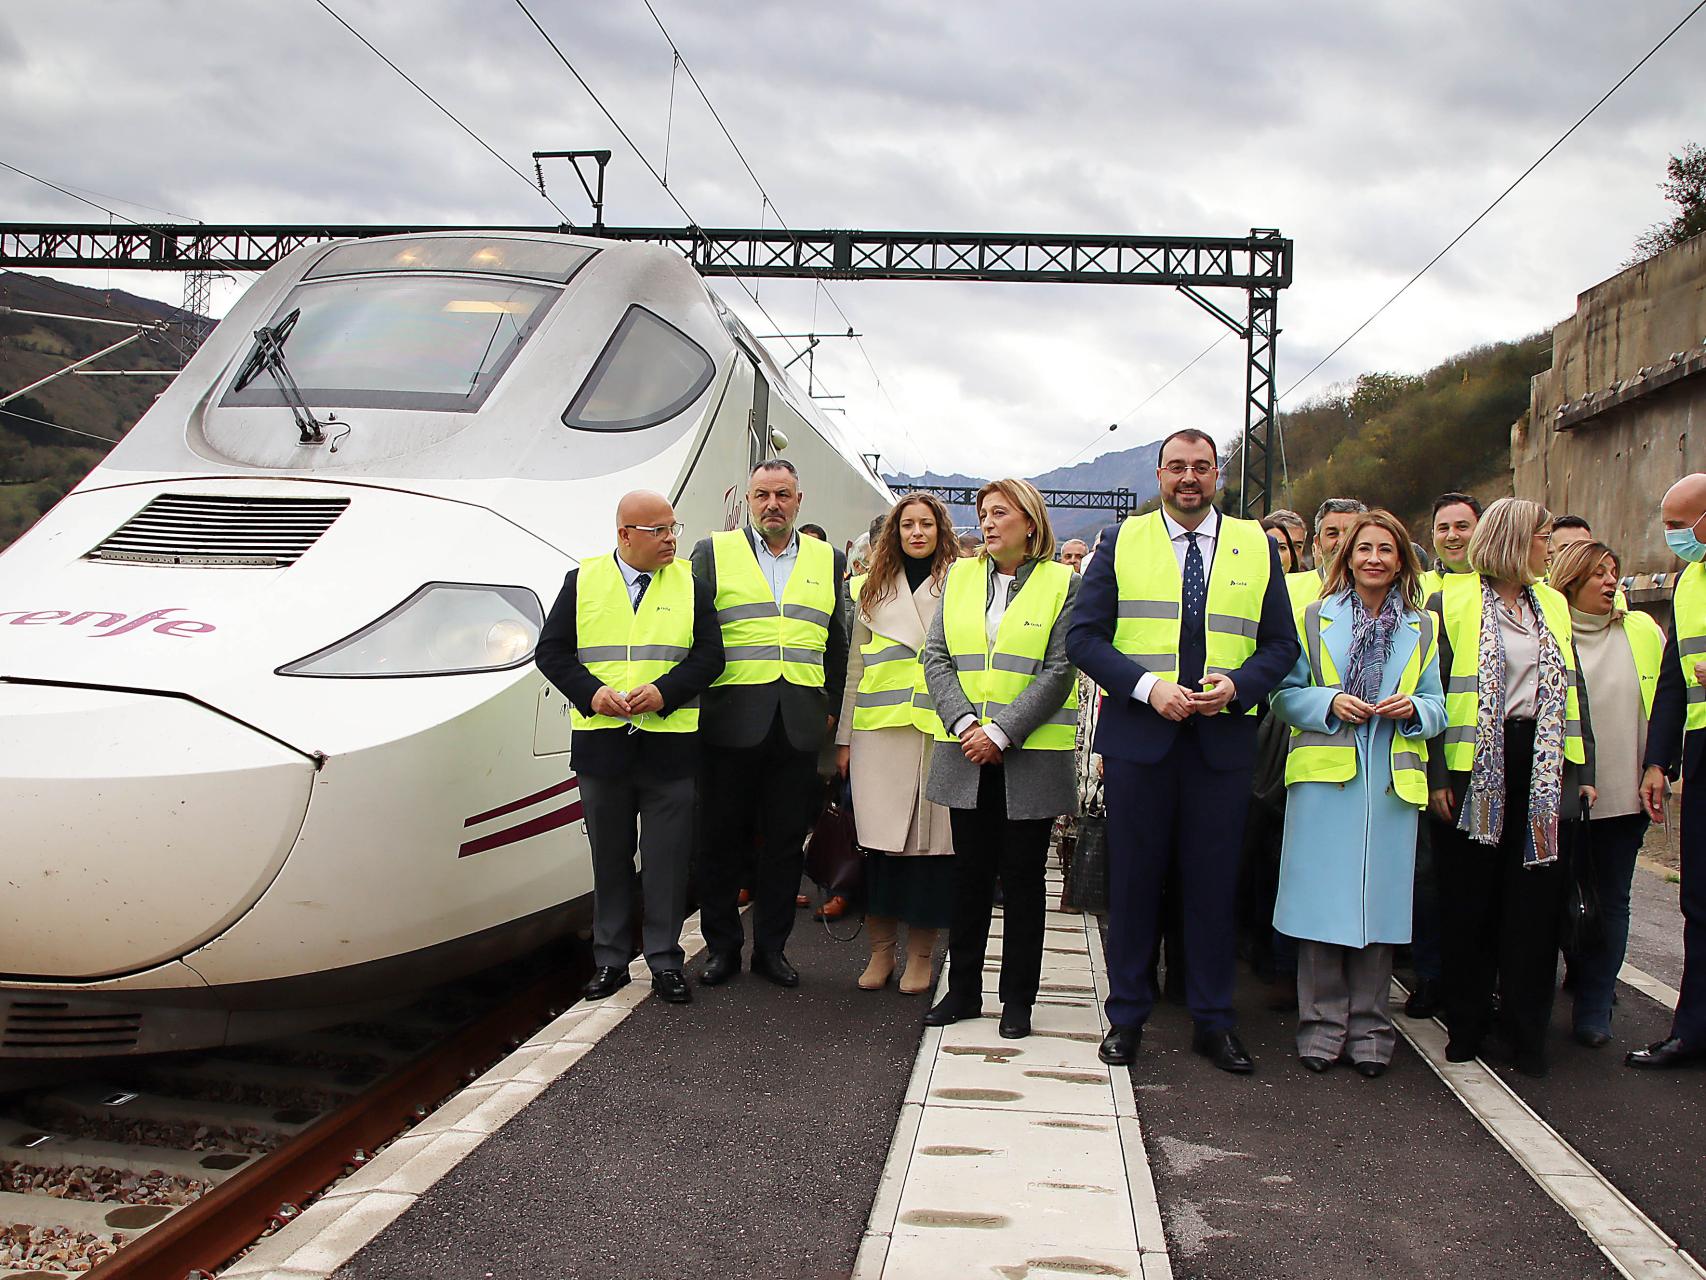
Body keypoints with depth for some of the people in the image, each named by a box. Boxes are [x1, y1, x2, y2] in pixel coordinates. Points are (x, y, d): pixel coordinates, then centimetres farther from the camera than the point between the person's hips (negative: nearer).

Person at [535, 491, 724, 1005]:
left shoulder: (689, 584, 5)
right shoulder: (583, 581, 5)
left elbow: (710, 655, 1)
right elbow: (551, 651, 4)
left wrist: (665, 692, -14)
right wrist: (591, 693, -12)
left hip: (670, 745, 0)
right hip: (602, 744, 1)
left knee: (667, 859, 2)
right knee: (609, 857, 9)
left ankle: (665, 961, 13)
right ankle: (610, 960, 20)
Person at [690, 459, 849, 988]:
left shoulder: (828, 560, 13)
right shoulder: (713, 552, 6)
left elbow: (837, 644, 16)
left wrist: (831, 708, 10)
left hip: (800, 726, 2)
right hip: (732, 721, -2)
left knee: (786, 841, 6)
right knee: (722, 839, 4)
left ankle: (771, 947, 17)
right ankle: (722, 946, 16)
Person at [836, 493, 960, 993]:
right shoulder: (872, 590, 15)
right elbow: (855, 665, 15)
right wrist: (844, 737, 11)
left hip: (939, 730, -2)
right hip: (879, 730, 2)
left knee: (929, 837, -1)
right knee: (880, 838, 1)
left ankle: (920, 954, 10)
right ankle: (881, 949, 12)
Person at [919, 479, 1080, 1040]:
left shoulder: (1062, 584, -1)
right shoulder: (959, 578, 10)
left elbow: (1059, 672, -8)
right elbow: (936, 656, 5)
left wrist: (1001, 732, -15)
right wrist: (963, 722, -10)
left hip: (1030, 756, -3)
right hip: (966, 756, 3)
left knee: (1022, 878, 4)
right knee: (969, 875, 9)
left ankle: (1017, 999, 15)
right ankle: (963, 990, 20)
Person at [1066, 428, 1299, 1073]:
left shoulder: (1257, 547, 9)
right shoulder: (1121, 542, 5)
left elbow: (1281, 643, 9)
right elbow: (1083, 635, 0)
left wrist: (1237, 685, -11)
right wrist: (1148, 687, -14)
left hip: (1224, 738, 1)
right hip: (1138, 735, -1)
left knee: (1214, 881, 6)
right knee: (1133, 878, 6)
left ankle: (1213, 1021, 18)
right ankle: (1127, 1015, 17)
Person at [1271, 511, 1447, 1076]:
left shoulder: (1422, 627, 13)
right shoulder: (1315, 618, 7)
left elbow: (1437, 706, 14)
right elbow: (1286, 694, 4)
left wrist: (1413, 708, -7)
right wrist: (1330, 703, -13)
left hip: (1393, 784, 2)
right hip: (1325, 776, -2)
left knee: (1379, 900, 4)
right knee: (1323, 901, -2)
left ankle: (1368, 1030, 14)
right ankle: (1321, 1026, 8)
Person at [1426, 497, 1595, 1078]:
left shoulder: (1552, 604, 15)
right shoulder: (1451, 600, -1)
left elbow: (1573, 688, 17)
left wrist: (1584, 768, 9)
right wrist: (1437, 774, -11)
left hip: (1544, 765, 4)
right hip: (1474, 764, -4)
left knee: (1535, 899, 3)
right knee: (1469, 900, 4)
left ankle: (1527, 1031, 11)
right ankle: (1467, 1023, 15)